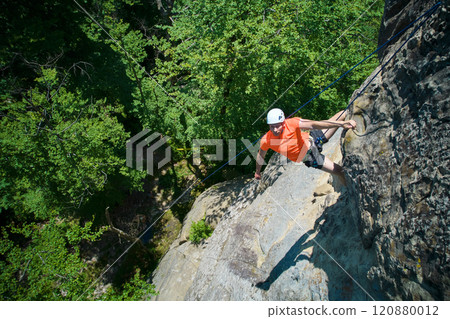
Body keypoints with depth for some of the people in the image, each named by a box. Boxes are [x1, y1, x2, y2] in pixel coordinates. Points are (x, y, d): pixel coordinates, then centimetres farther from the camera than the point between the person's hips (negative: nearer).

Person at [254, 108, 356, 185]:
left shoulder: (291, 123, -31)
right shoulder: (266, 140, -26)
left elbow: (313, 124, -37)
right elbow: (260, 156, -8)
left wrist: (342, 123, -45)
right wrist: (257, 172, 9)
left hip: (313, 139, 0)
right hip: (308, 156, 0)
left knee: (344, 113, 1)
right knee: (339, 170, -1)